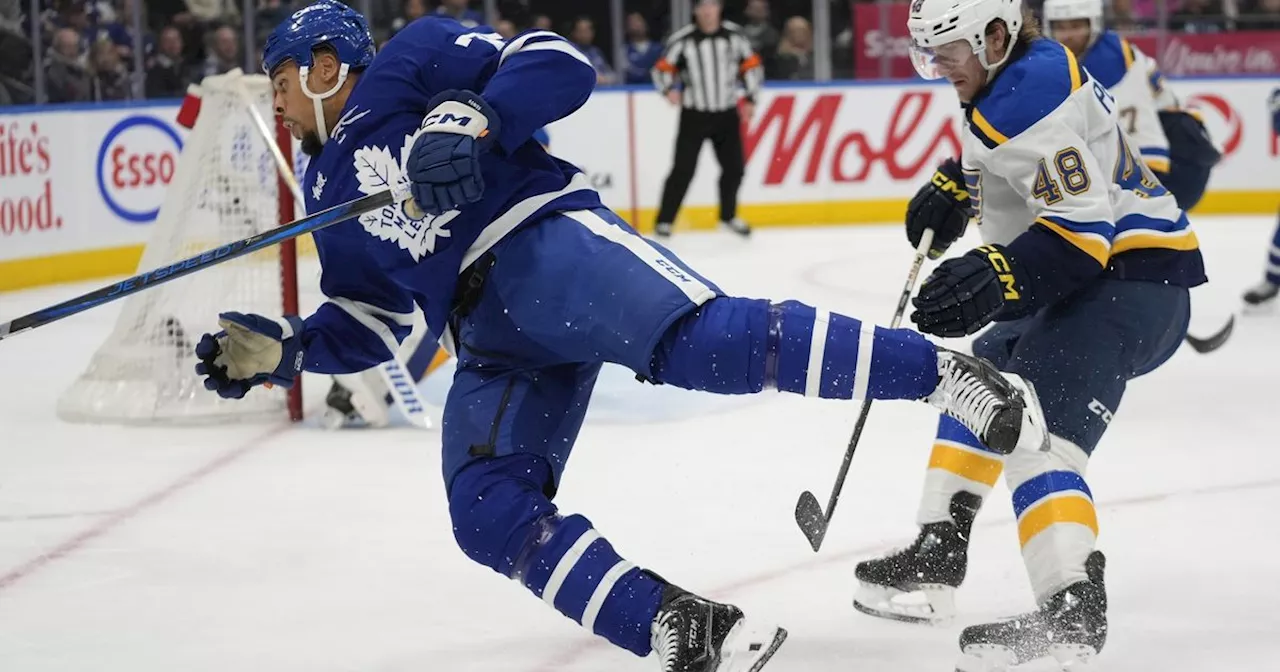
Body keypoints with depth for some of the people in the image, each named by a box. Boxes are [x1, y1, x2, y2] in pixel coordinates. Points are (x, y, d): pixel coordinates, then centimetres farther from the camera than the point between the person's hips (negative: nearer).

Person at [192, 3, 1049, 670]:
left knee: (702, 338, -32)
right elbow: (368, 328, 31)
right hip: (493, 343, 8)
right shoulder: (327, 190, 30)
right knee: (489, 512, -15)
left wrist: (473, 118, -19)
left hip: (544, 243, -8)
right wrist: (279, 349, 15)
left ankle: (948, 374, -28)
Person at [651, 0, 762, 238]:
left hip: (727, 115, 3)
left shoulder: (733, 35, 0)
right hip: (694, 115, -3)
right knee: (683, 170, -8)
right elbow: (663, 69, -5)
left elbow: (751, 65, 9)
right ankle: (664, 221, 0)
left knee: (734, 167, 7)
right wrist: (669, 89, -24)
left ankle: (728, 215, 28)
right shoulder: (682, 39, -9)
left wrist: (750, 99, 4)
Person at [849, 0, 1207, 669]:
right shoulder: (1036, 67, 12)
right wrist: (953, 187, 23)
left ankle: (1073, 606, -40)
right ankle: (935, 558, 28)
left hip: (1129, 279, -12)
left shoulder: (1028, 97, -20)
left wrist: (997, 277, -37)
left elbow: (1083, 225, -27)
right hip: (1094, 277, 12)